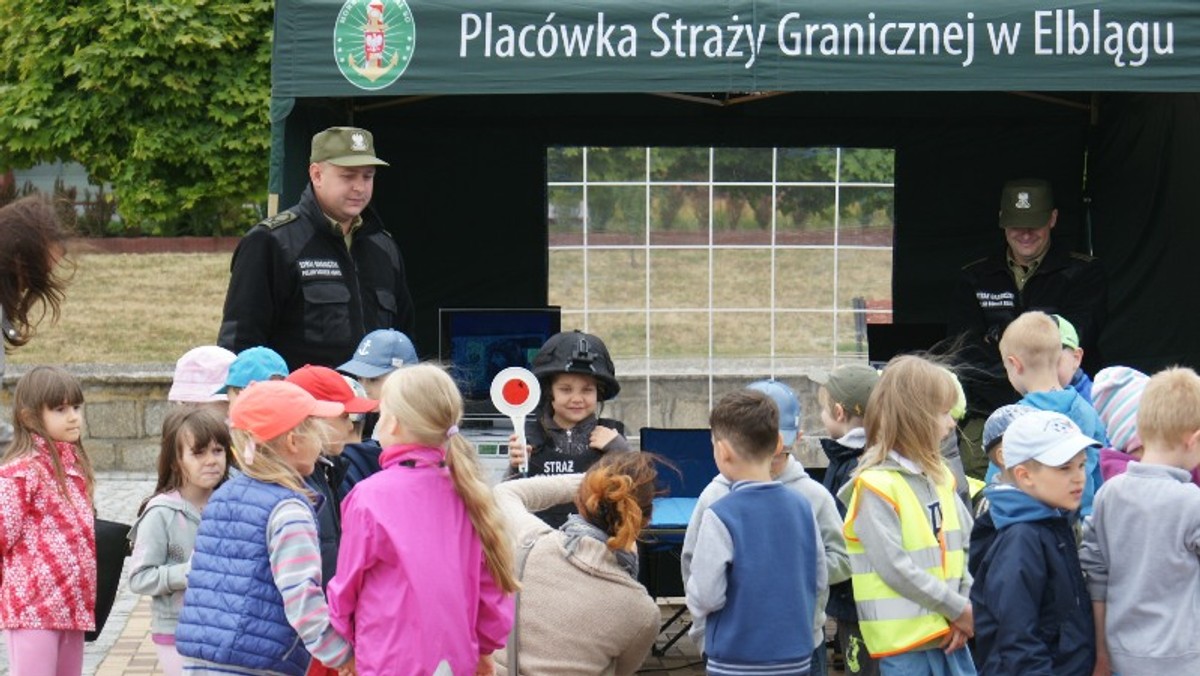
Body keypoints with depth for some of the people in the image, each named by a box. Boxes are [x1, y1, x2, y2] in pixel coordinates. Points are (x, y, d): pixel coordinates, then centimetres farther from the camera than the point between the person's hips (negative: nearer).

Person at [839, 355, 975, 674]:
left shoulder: (939, 475, 12)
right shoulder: (875, 486, -12)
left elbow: (966, 544, 11)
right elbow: (896, 568, -18)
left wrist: (968, 606, -5)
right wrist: (957, 609, -13)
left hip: (950, 634, 7)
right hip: (906, 636, -7)